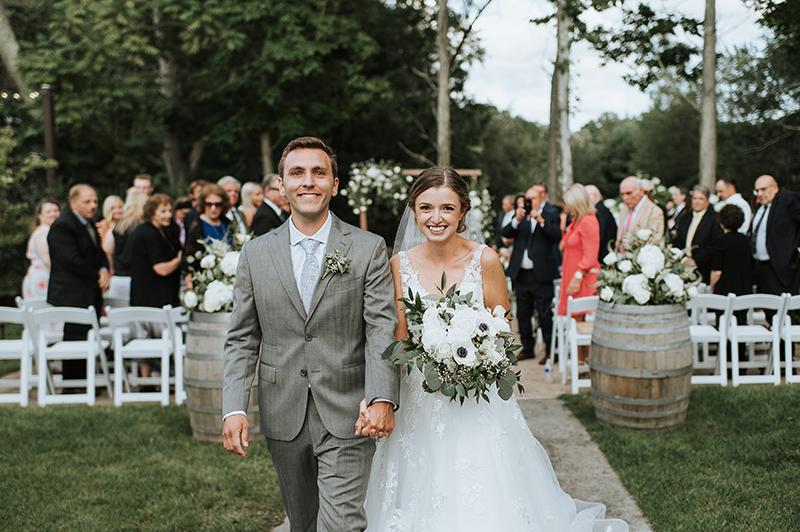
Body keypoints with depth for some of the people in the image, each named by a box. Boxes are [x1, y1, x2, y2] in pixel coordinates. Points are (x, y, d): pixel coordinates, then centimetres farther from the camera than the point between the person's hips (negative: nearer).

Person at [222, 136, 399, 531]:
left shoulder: (369, 249, -1)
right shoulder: (255, 253, 6)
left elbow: (382, 329, -8)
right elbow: (242, 339, 6)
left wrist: (382, 399, -22)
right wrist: (234, 408, -5)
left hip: (346, 416, -3)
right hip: (283, 419, 3)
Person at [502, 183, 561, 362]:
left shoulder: (551, 213, -3)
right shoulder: (522, 212, 9)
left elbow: (557, 236, -16)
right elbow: (505, 233, 0)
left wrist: (541, 220, -24)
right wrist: (517, 220, -14)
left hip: (541, 273, -5)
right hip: (521, 273, 5)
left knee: (545, 314, -2)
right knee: (523, 313, 13)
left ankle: (550, 350, 7)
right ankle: (527, 348, 24)